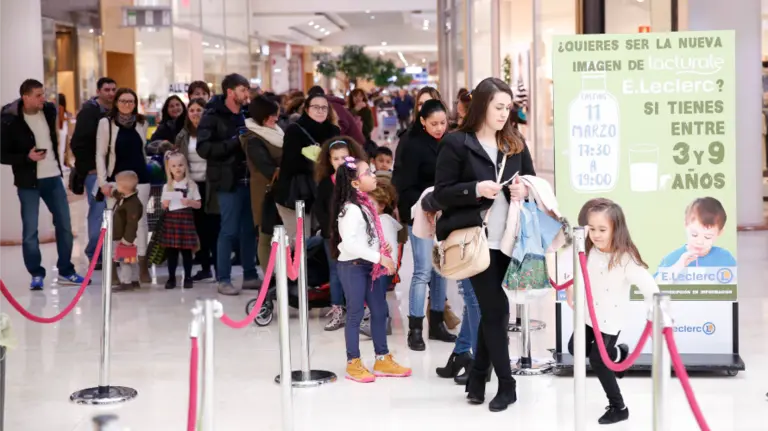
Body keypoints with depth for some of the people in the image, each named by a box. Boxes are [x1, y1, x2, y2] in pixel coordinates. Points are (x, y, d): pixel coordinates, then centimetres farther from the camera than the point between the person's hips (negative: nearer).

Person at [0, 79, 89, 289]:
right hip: (28, 182, -5)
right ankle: (37, 274, 13)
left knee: (64, 225, 8)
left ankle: (66, 272, 19)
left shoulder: (49, 110, 0)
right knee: (30, 230, -1)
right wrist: (27, 156, -23)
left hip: (53, 178, 5)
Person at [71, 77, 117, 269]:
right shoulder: (89, 111, -7)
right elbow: (77, 143, -12)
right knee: (98, 211, -7)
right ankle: (95, 255, 0)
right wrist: (89, 167, -13)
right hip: (95, 171, -6)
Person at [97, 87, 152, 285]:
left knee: (140, 220, -1)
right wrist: (103, 181, -9)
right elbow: (100, 154, -2)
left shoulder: (141, 123, 9)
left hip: (140, 178, 2)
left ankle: (143, 267, 2)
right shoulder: (106, 122, -1)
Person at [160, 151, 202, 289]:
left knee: (186, 250, 1)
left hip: (186, 219, -2)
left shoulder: (191, 185, 3)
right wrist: (165, 204, -8)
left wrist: (189, 202, -16)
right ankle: (171, 278, 10)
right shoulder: (167, 187, 10)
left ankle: (188, 278, 9)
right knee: (171, 250, 3)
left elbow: (198, 205, 3)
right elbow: (164, 206, 14)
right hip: (170, 219, 2)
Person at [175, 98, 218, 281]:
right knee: (198, 227, 9)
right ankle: (205, 268, 17)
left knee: (213, 227, -2)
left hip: (210, 185, -5)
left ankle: (219, 268, 4)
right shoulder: (183, 136, 10)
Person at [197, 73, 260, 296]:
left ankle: (250, 275, 18)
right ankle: (223, 279, 5)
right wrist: (234, 142, -19)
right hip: (229, 181, -6)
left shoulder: (246, 115, 15)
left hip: (248, 179, 6)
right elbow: (204, 148, -16)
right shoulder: (213, 117, -5)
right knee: (229, 231, -4)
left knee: (249, 229, 9)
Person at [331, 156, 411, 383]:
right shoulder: (350, 209, -18)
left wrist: (383, 248, 4)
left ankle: (383, 360, 21)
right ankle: (353, 364, 9)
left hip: (368, 266, 9)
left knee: (380, 311, 12)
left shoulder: (365, 204, 11)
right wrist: (379, 257, -24)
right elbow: (349, 242, -27)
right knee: (355, 313, -1)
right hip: (352, 266, -9)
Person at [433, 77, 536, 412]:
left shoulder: (516, 143, 11)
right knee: (495, 311, -3)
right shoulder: (456, 143, -5)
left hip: (510, 239, 5)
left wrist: (525, 190, -5)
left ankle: (477, 378, 24)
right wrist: (476, 189, -21)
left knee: (492, 311, 11)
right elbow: (441, 193, -7)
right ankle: (506, 385, 9)